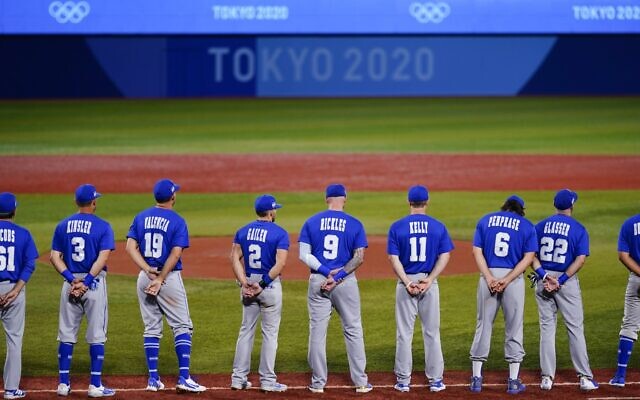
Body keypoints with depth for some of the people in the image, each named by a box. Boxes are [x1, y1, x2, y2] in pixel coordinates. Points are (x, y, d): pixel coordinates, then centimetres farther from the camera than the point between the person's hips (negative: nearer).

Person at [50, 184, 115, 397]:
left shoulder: (63, 226, 6)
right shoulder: (102, 226, -5)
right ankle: (95, 385, 0)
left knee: (67, 334, 9)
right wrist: (86, 282, -17)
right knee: (96, 335, 2)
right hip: (95, 284, -3)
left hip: (70, 282, 3)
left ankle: (64, 383, 9)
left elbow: (55, 257, 0)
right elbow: (103, 258, -16)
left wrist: (71, 278, -7)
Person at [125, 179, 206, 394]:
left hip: (145, 278, 5)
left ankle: (153, 378, 9)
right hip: (170, 279, -5)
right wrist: (160, 279, -16)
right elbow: (175, 254, -16)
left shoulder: (141, 218, 6)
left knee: (151, 328, 11)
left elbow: (130, 247, -3)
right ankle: (184, 378, -9)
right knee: (182, 327, 1)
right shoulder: (177, 221, -8)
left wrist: (148, 271, -9)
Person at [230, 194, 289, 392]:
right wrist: (263, 285, -17)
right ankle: (267, 380, 3)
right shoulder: (280, 233, -9)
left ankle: (238, 378, 12)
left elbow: (235, 258, -2)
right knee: (270, 332, 2)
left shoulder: (242, 231, 5)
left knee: (246, 330, 12)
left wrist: (245, 283, -7)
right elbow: (280, 263, -19)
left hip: (248, 284, 5)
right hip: (271, 286, -5)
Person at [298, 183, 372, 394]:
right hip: (346, 282, -1)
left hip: (317, 281, 1)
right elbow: (359, 257, -9)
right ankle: (360, 382, 9)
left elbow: (304, 255, -5)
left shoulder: (311, 223, 1)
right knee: (353, 330, 8)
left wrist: (326, 272, -9)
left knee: (317, 331, 6)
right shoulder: (354, 224, -2)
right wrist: (337, 277, -13)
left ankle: (318, 383, 8)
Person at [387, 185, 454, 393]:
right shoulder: (438, 226, 0)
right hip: (430, 282, 1)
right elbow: (444, 256, -6)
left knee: (404, 333, 5)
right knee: (432, 332, 8)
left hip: (406, 282, -1)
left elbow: (394, 258, -8)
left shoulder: (397, 227, -2)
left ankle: (403, 380, 7)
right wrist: (429, 280, -11)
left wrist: (407, 282, -12)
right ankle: (435, 380, 10)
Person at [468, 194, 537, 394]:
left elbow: (477, 251, 0)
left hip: (488, 276, 2)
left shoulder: (485, 220, 10)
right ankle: (513, 381, 6)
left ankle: (476, 378, 7)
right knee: (514, 328, 6)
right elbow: (528, 257, -5)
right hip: (514, 279, -1)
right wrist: (507, 280, -12)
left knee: (483, 325, 8)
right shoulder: (527, 226, 5)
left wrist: (489, 278, -8)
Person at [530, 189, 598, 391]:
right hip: (568, 281, -3)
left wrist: (544, 276, -12)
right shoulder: (578, 229, -3)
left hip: (543, 281, 3)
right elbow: (581, 259, -13)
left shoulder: (540, 226, 5)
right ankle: (585, 377, 2)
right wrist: (560, 281, -15)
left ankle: (547, 377, 5)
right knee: (575, 328, 3)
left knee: (547, 327, 8)